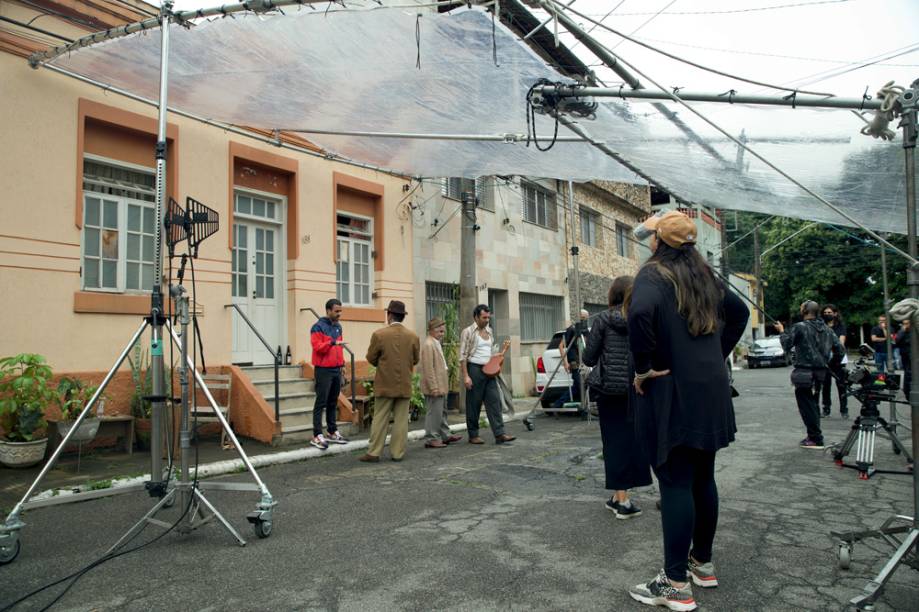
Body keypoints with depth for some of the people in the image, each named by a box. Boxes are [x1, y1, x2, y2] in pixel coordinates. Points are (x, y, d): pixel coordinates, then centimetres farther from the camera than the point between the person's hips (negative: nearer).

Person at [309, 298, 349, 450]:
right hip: (323, 370, -7)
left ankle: (332, 432, 19)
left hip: (336, 370, 7)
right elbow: (317, 346, -18)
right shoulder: (318, 327, -9)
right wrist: (332, 342, -30)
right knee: (321, 403, -6)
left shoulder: (338, 327, 14)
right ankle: (317, 436, -4)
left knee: (333, 403, 12)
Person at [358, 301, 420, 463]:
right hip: (405, 385, 2)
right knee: (401, 420, 7)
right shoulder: (413, 336, -2)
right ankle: (397, 453, 10)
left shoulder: (379, 334, -10)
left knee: (380, 419, 4)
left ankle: (374, 453, 7)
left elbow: (371, 358, -1)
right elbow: (415, 359, 8)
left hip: (385, 384, -2)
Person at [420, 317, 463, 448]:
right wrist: (434, 387, -23)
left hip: (441, 385, 11)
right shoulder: (428, 345, -17)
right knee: (434, 413, -4)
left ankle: (445, 436, 28)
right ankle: (431, 439, 4)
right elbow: (428, 368, -22)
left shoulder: (436, 343, 15)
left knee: (442, 412, 18)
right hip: (434, 387, -11)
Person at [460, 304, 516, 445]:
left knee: (495, 401, -1)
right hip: (475, 369, -6)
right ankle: (473, 435, 13)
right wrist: (465, 376, -16)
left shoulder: (489, 331, 14)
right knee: (474, 404, 2)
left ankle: (499, 434, -2)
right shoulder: (468, 332, -7)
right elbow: (463, 356, -10)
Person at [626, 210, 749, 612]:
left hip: (671, 392, -8)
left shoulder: (654, 274, -11)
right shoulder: (703, 276, 12)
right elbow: (739, 312, 24)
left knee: (675, 483, -4)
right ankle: (703, 562, 31)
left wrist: (643, 367, -19)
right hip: (710, 390, 8)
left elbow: (640, 312, -31)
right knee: (702, 477, 16)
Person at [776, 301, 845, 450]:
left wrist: (782, 331, 7)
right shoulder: (826, 329, 10)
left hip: (804, 372, -7)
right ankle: (814, 436, 24)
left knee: (806, 405, 0)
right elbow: (840, 349, 10)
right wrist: (831, 365, 21)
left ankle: (816, 439, 0)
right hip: (821, 372, 7)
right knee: (813, 404, 18)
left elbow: (787, 345, -8)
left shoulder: (799, 327, -11)